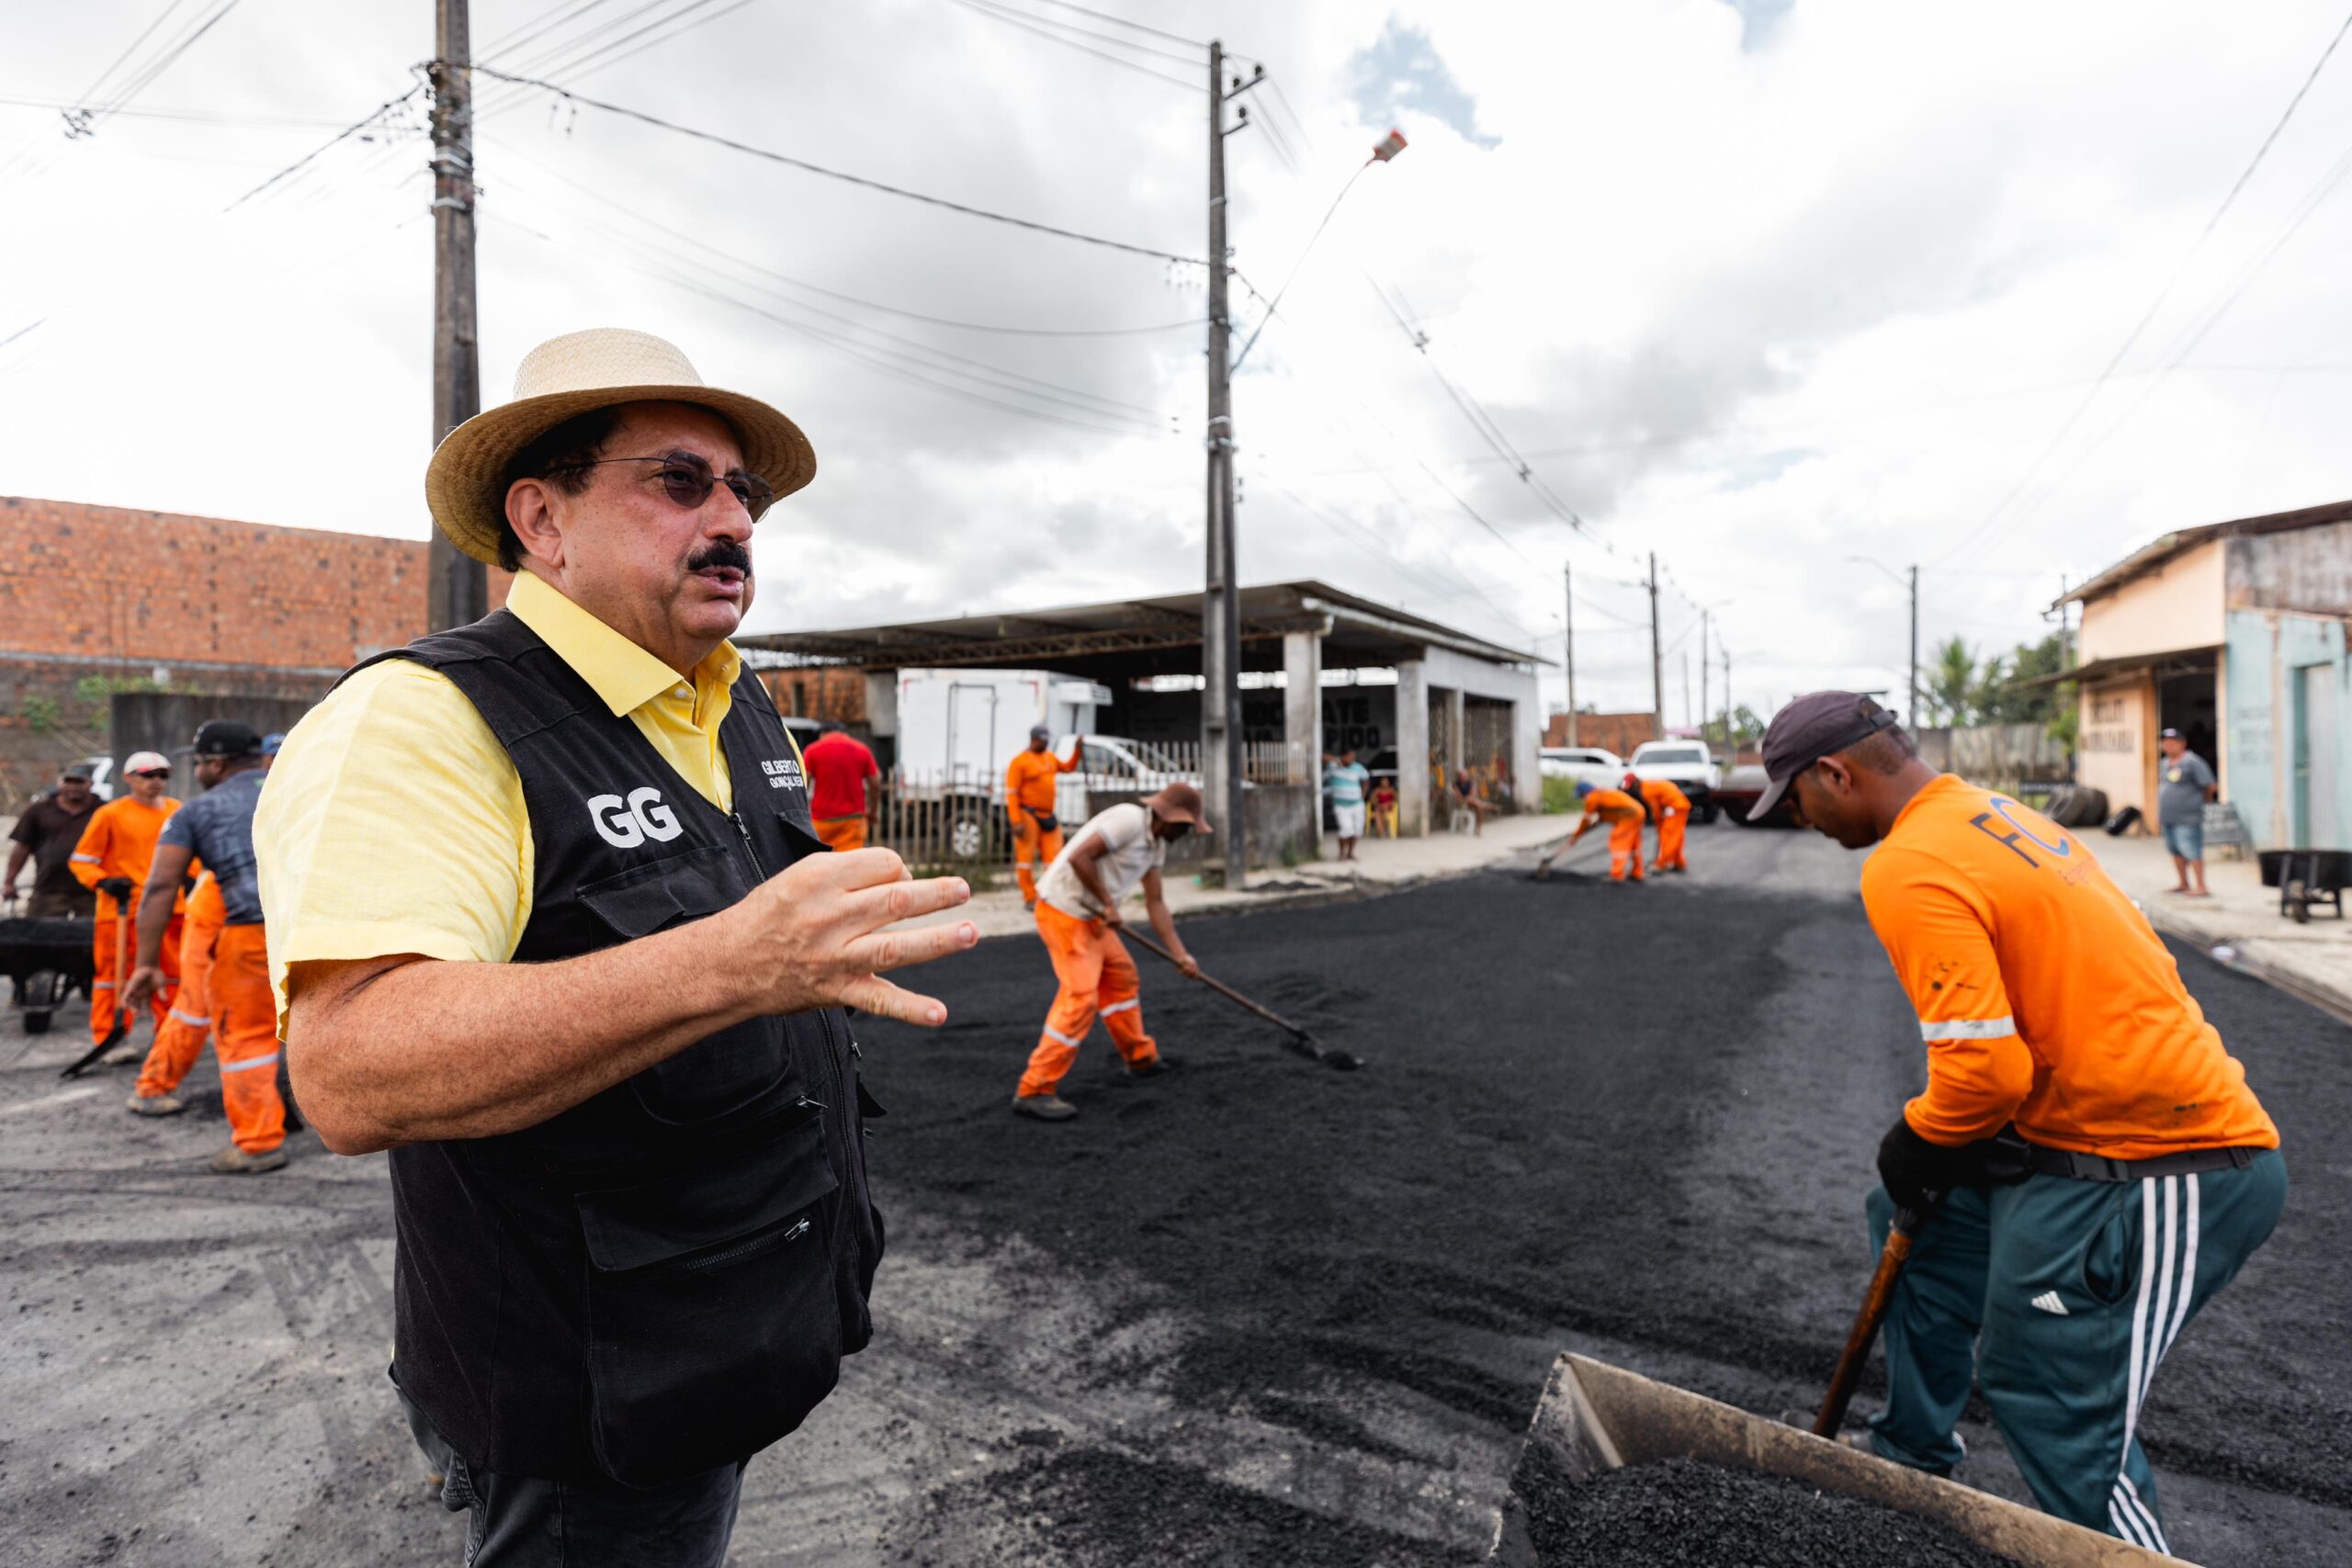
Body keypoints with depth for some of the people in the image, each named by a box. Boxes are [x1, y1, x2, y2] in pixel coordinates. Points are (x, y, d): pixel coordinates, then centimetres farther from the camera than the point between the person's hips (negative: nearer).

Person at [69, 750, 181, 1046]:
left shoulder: (177, 811, 9)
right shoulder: (110, 814, -4)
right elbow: (82, 860, -1)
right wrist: (104, 882, -17)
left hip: (168, 909, 4)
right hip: (122, 910, -4)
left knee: (173, 973, 10)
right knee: (115, 973, 2)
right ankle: (108, 1038, 12)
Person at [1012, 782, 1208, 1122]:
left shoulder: (1156, 844, 11)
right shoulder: (1128, 819, -19)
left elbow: (1155, 904, 13)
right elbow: (1079, 857, -26)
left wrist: (1180, 954, 8)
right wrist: (1108, 904, -18)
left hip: (1090, 916, 10)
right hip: (1063, 912, -10)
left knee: (1122, 978, 19)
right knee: (1081, 998, -13)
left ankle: (1140, 1058, 36)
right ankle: (1034, 1091, -7)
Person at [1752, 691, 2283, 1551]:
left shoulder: (1908, 871, -21)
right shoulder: (2001, 814, 9)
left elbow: (1987, 1067, -25)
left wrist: (1919, 1143, -5)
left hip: (2157, 1175, -10)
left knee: (2058, 1414, -5)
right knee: (1912, 1215, 20)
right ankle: (1915, 1456, 35)